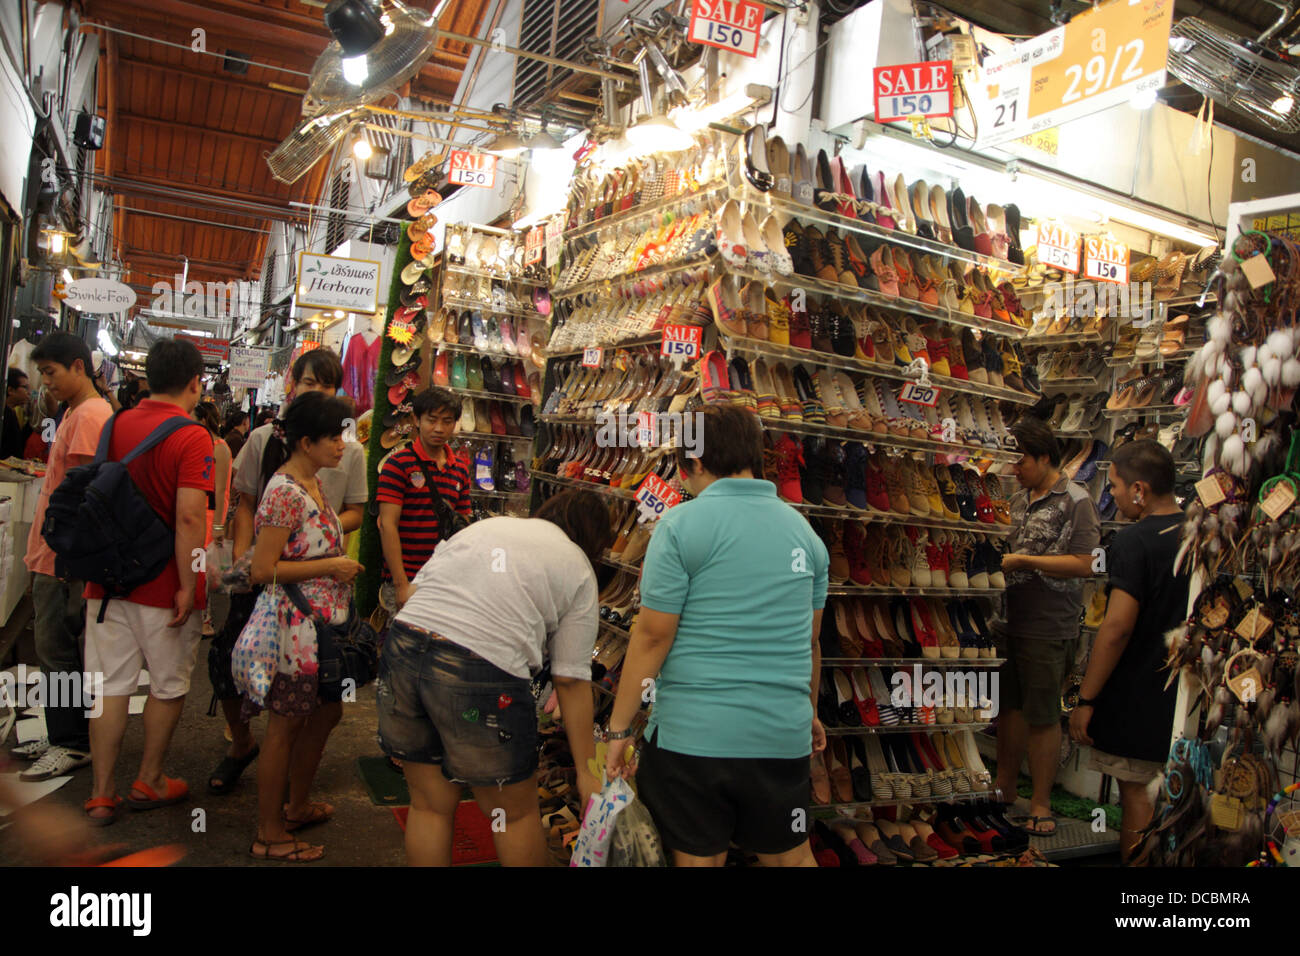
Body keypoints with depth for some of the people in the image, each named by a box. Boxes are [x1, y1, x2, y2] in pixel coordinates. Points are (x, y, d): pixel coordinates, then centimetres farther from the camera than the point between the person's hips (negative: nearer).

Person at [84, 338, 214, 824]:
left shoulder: (115, 424, 4)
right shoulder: (191, 437, -15)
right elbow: (189, 518, -22)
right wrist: (188, 586, -17)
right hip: (163, 584, -5)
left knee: (111, 685, 11)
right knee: (168, 686, 13)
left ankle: (102, 793, 17)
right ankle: (149, 781, 25)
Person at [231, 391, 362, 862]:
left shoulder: (313, 482, 9)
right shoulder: (285, 492, -20)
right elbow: (264, 569, -22)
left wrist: (343, 564, 7)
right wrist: (330, 566, -18)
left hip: (322, 623, 10)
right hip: (293, 624, -10)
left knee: (327, 711, 19)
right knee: (285, 725, 3)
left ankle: (296, 805, 38)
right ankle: (269, 836, 19)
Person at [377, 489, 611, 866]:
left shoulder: (483, 524, 22)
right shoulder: (578, 571, 7)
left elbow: (418, 586, 17)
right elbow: (570, 680, 3)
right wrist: (586, 771, 9)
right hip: (481, 675, -5)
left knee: (429, 804, 21)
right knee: (517, 812, 16)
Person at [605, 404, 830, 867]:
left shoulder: (681, 525, -9)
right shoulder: (803, 530, 8)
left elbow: (652, 636, -11)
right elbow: (808, 641, 15)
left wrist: (618, 728, -3)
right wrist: (810, 712, 29)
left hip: (693, 736, -4)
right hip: (782, 736, 5)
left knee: (698, 858, 9)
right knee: (791, 855, 20)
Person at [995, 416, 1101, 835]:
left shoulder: (1076, 501, -9)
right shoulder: (1019, 500, 12)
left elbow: (1083, 565, -15)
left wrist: (1023, 560, -17)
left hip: (1048, 628, -6)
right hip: (1008, 622, 7)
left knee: (1043, 716, 3)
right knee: (1009, 706, 15)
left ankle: (1040, 804, 15)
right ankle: (1005, 786, 30)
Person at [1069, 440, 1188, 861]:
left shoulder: (1134, 541, -21)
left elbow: (1117, 627, -25)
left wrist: (1086, 700, -18)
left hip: (1138, 700, -7)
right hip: (1186, 698, 8)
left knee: (1137, 798, 5)